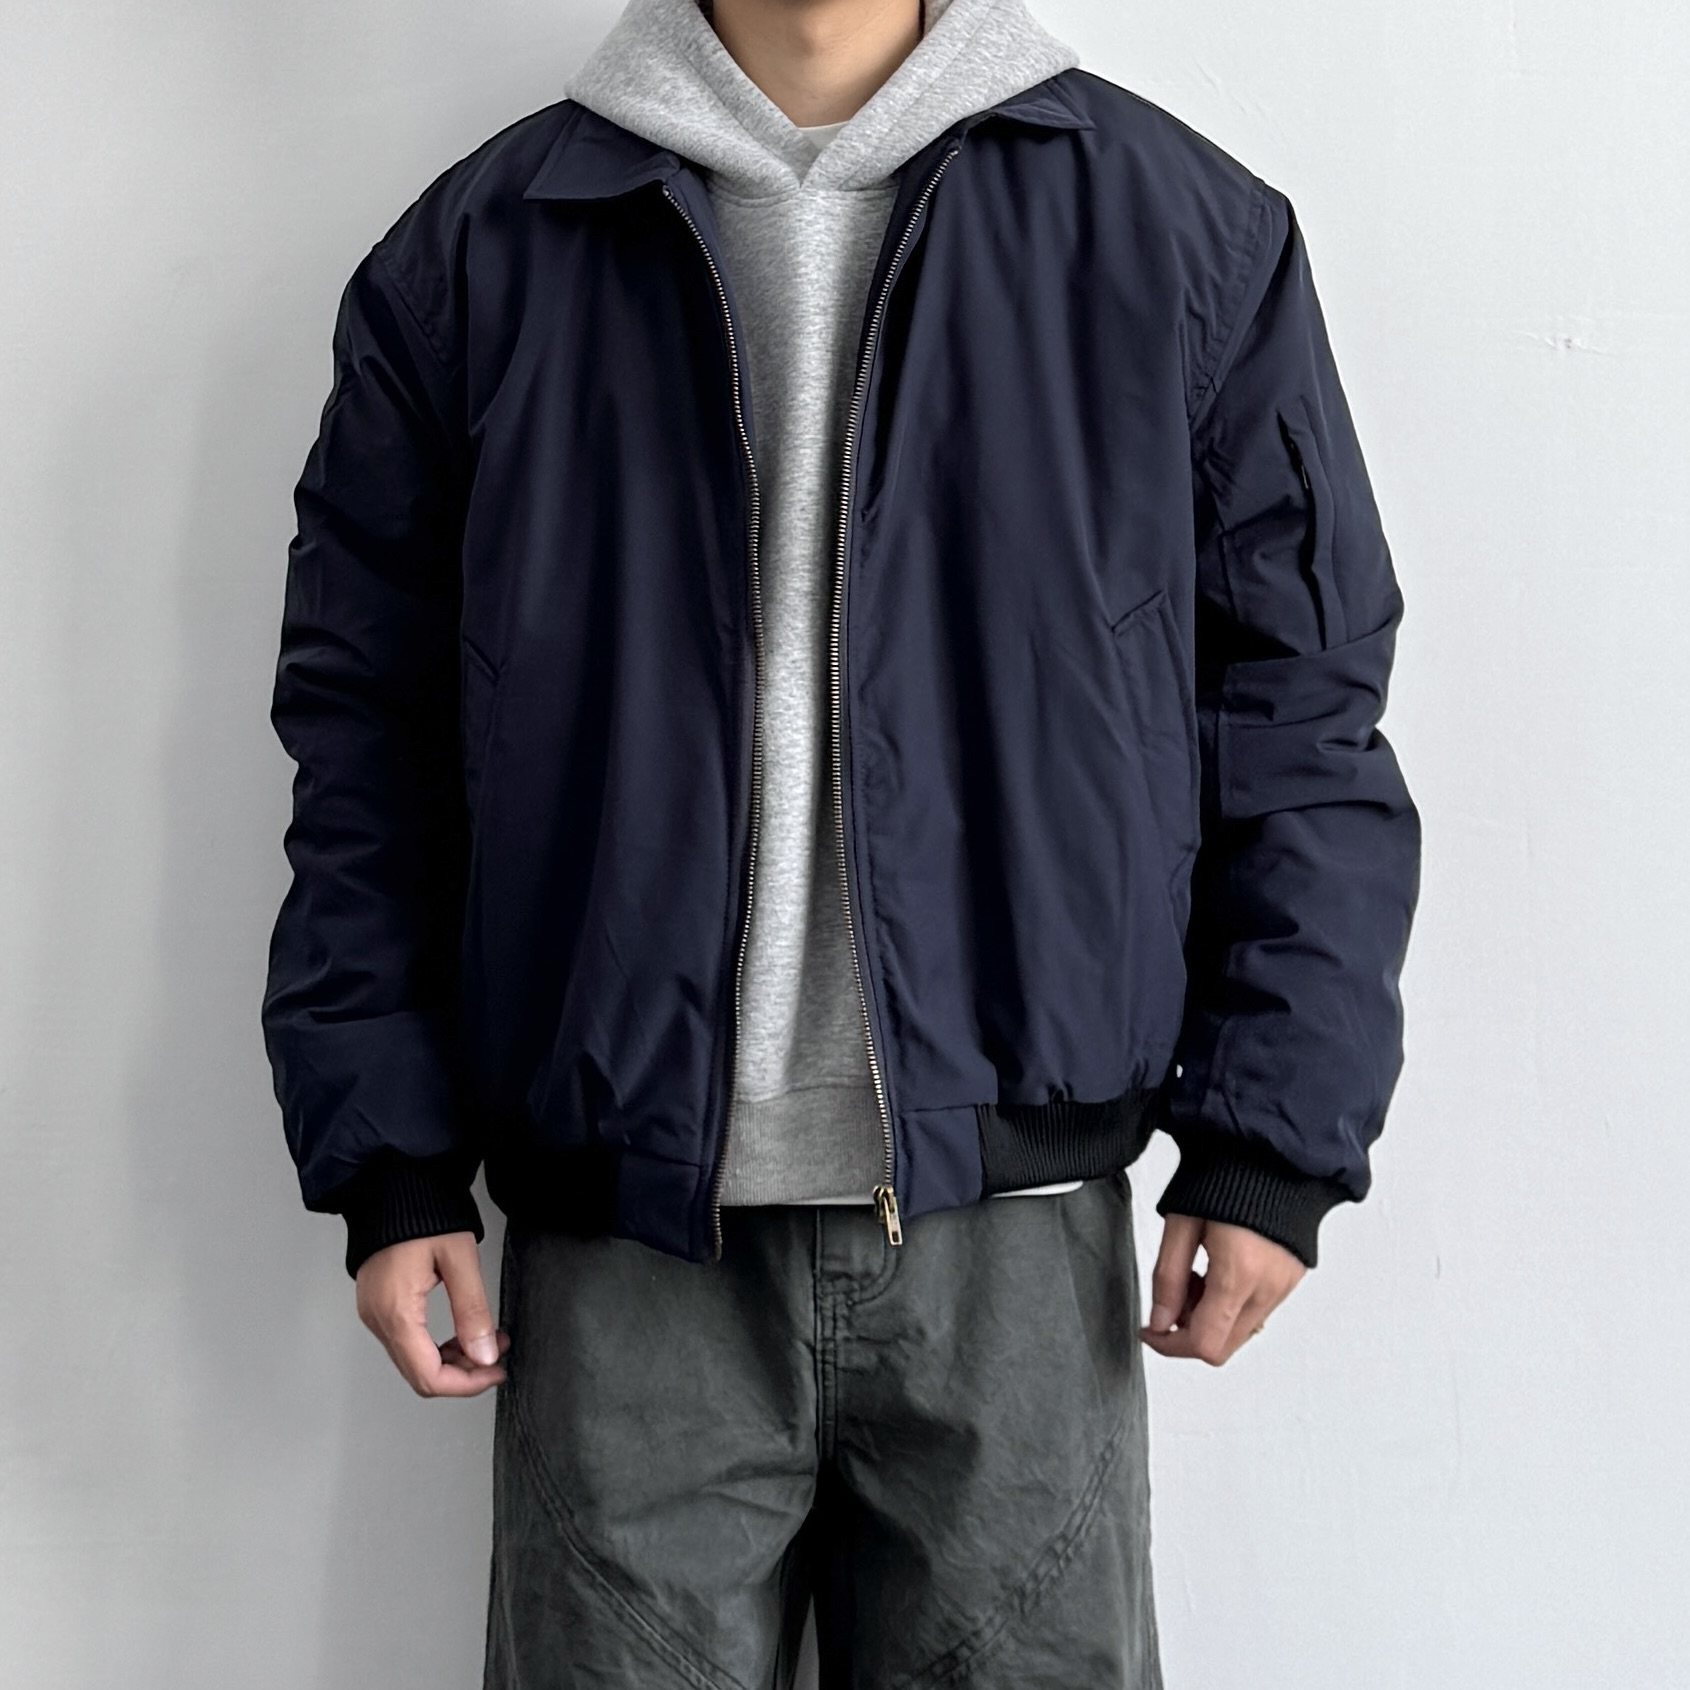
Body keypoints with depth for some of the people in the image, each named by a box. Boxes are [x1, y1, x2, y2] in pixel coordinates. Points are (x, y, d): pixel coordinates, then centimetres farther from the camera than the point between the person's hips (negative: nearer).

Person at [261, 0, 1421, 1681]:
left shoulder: (1187, 224, 5)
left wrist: (1270, 1138, 0)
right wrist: (387, 1156, 2)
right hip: (624, 1241, 1)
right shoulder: (473, 253, 5)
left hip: (1017, 1239, 0)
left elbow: (1302, 708, 6)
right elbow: (365, 735, 7)